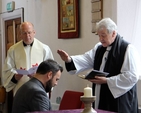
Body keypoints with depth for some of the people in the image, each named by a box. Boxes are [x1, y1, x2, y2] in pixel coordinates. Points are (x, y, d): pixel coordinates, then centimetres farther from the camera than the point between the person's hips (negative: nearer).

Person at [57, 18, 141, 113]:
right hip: (100, 99, 7)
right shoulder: (99, 48, 13)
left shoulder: (128, 49, -11)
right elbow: (86, 60, 3)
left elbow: (132, 76, -17)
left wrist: (107, 81, -17)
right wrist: (69, 60, -17)